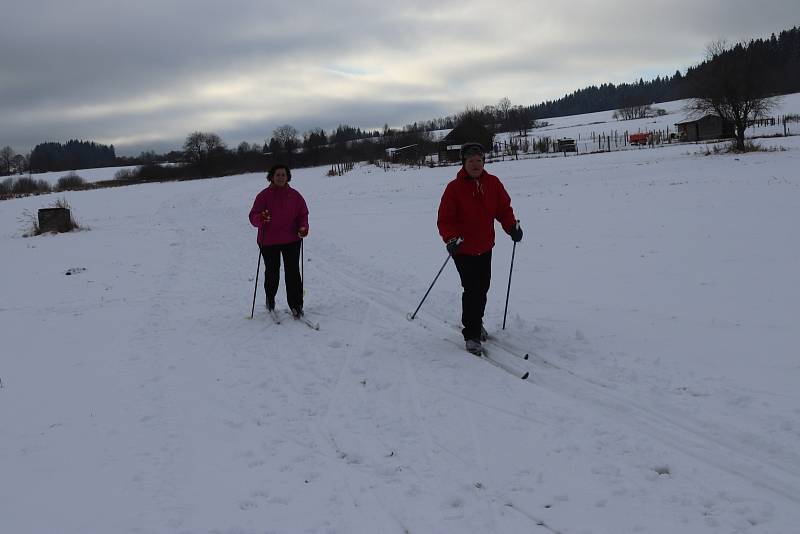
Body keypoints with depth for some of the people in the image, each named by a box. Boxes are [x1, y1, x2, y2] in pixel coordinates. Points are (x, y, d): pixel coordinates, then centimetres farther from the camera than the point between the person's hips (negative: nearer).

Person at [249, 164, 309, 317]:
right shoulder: (264, 195, -3)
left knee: (292, 272, -6)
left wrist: (303, 227, -12)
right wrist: (261, 219, -29)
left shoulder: (295, 195, 3)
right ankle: (270, 300, 34)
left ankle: (296, 305, 1)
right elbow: (253, 217, -6)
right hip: (268, 242, 0)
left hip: (291, 240, 1)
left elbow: (303, 214, 8)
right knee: (272, 273, 10)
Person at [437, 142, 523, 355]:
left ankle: (476, 322, 40)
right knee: (472, 290, -9)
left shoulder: (493, 183, -1)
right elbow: (444, 219, -11)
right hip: (463, 249, -5)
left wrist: (512, 226, -8)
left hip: (485, 247, 5)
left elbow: (504, 208, 8)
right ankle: (471, 335, 3)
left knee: (483, 287, 17)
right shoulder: (454, 188, -13)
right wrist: (451, 239, -26)